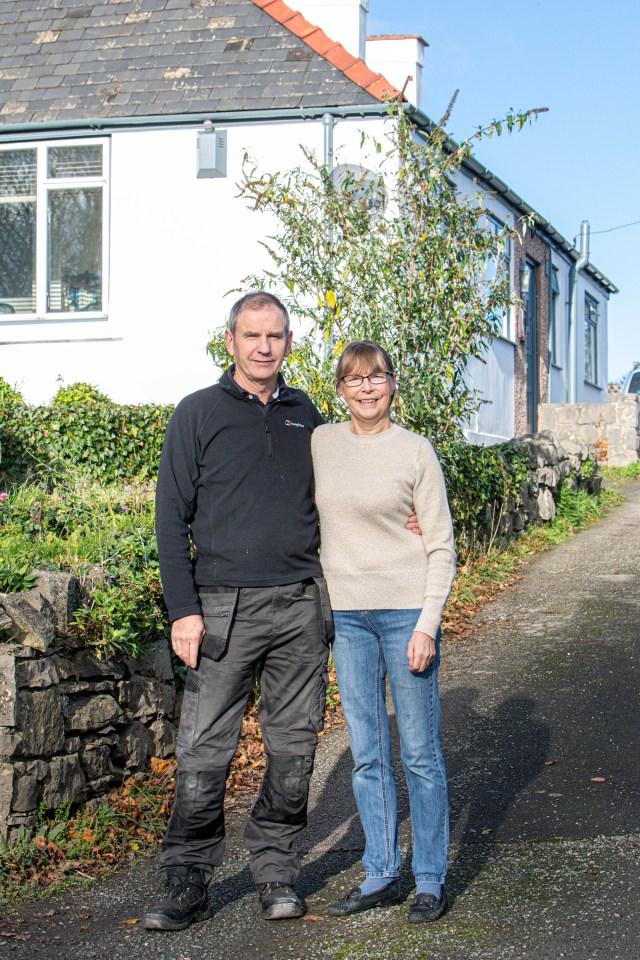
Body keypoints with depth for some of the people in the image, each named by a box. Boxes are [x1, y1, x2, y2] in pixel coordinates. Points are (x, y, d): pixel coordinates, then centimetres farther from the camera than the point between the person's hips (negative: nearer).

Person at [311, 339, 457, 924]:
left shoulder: (415, 452, -4)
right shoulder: (320, 443, 6)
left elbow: (441, 547, -3)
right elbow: (310, 521, 18)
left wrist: (427, 625, -12)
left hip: (406, 611, -4)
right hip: (348, 613, 4)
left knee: (420, 752, 1)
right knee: (367, 755, 8)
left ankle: (431, 879, 11)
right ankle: (381, 875, 18)